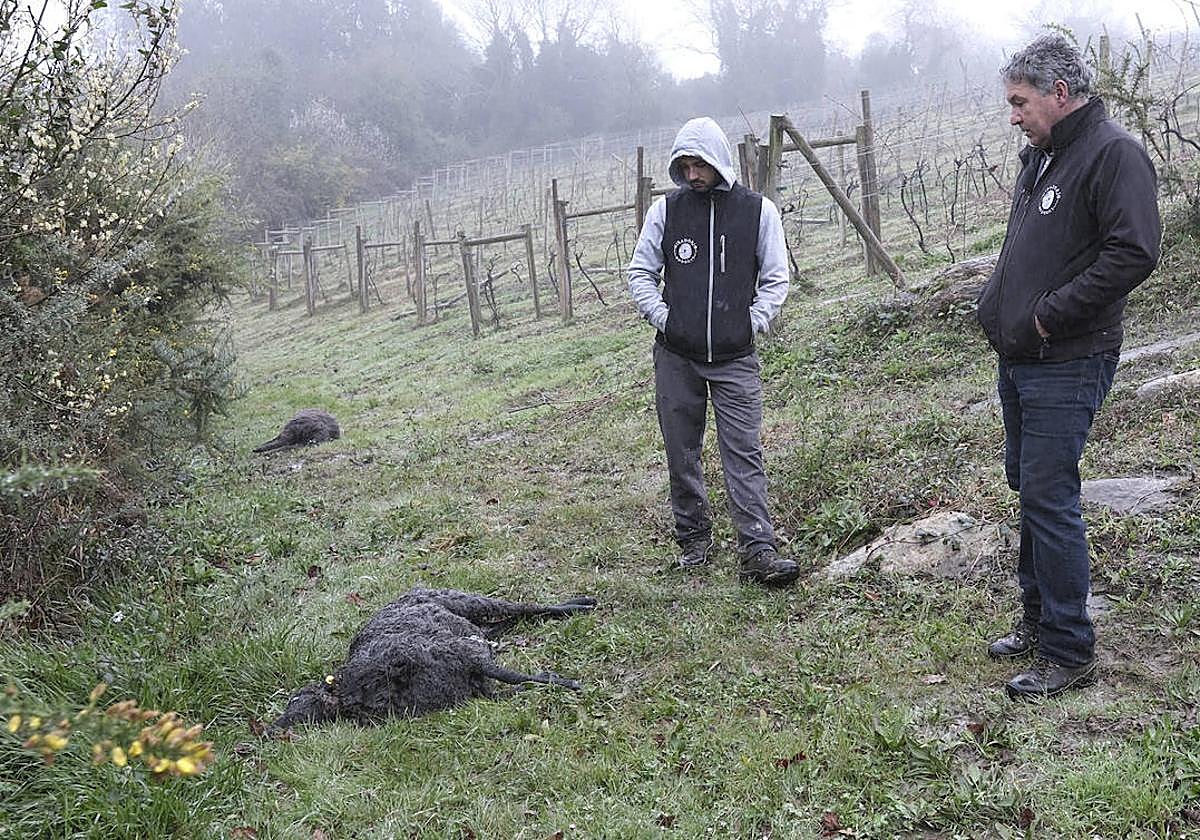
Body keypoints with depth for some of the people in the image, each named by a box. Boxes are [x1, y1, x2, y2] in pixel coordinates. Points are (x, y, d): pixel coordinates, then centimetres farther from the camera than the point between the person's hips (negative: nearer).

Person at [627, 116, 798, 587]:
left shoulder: (758, 211, 2)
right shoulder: (666, 210, 4)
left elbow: (775, 278, 6)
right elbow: (640, 273, 10)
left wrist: (751, 324, -6)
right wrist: (663, 318, -3)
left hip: (735, 358, -2)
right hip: (675, 357, 2)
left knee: (744, 454, -5)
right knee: (681, 453, 10)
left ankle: (759, 551, -5)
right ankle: (693, 537, 26)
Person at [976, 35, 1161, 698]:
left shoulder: (1113, 154, -14)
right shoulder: (1039, 156, 16)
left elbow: (1133, 253, -24)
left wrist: (1049, 314, -20)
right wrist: (1000, 302, 10)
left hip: (1066, 369, -10)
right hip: (1018, 363, 10)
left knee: (1049, 501, -7)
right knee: (1028, 489, 17)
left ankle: (1069, 653, 5)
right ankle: (1038, 621, 31)